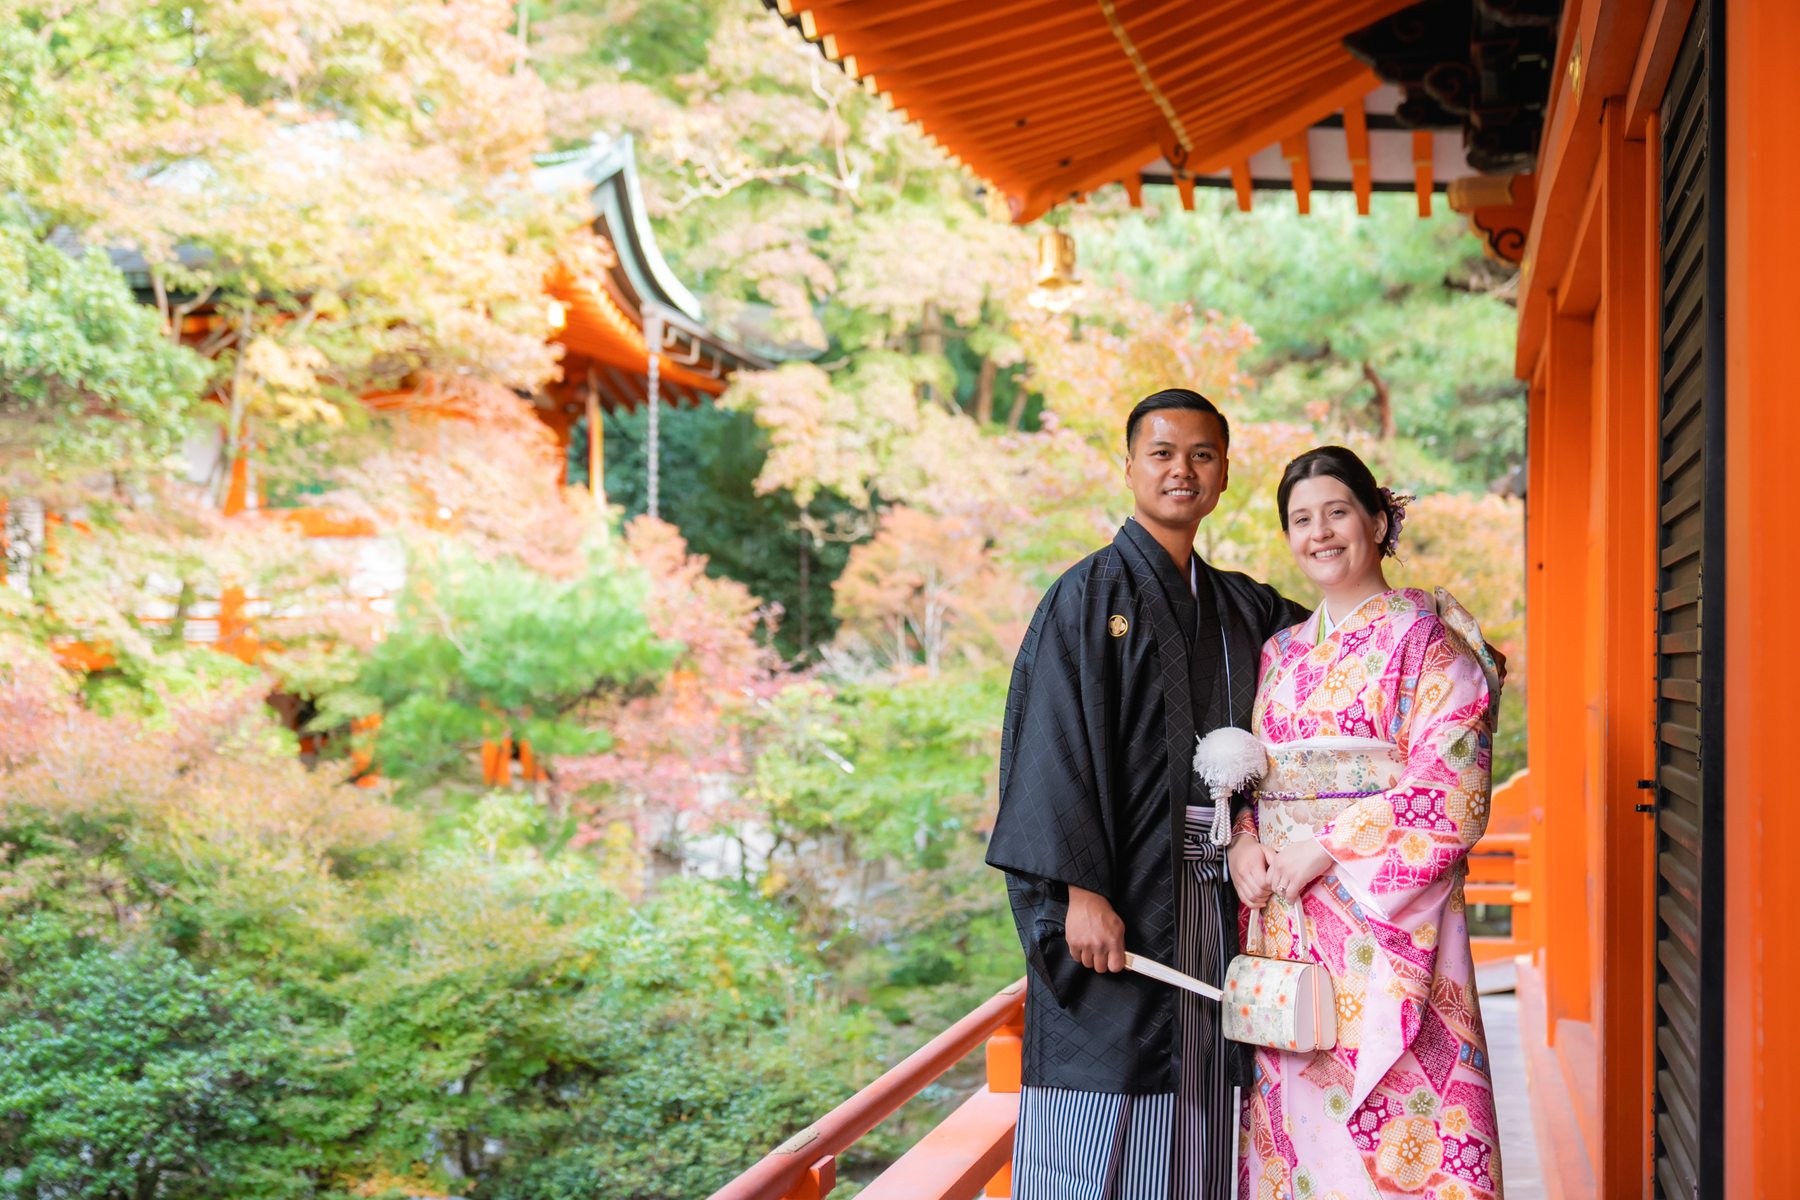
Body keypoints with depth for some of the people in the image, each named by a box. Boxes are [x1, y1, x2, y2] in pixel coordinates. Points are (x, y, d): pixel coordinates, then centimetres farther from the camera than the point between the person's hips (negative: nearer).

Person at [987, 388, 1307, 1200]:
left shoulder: (1243, 608, 15)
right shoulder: (1090, 594, -2)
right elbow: (1052, 744, -10)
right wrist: (1081, 889, -19)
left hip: (1212, 896, 6)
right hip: (1119, 895, -5)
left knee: (1195, 1122, 6)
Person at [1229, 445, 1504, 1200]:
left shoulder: (1426, 638, -3)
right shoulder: (1280, 651, 16)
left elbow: (1450, 787, -11)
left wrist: (1327, 849, -14)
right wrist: (1243, 842, -3)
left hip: (1384, 920, -6)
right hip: (1282, 923, 6)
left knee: (1390, 1135, -7)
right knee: (1294, 1119, 6)